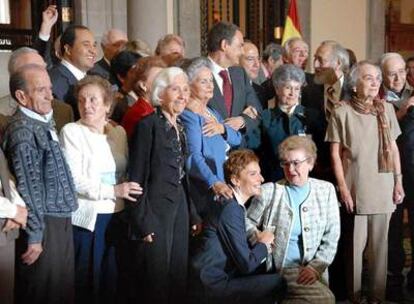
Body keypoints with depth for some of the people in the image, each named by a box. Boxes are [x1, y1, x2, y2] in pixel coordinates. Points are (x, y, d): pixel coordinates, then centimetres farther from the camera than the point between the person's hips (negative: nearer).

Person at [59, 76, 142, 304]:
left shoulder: (119, 132, 11)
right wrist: (113, 191, -18)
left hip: (116, 215, 5)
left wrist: (127, 189, -2)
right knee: (86, 279, 0)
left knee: (112, 278, 8)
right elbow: (73, 178, -12)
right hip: (87, 216, -4)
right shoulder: (71, 131, -4)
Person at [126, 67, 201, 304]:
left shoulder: (180, 127, 12)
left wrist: (192, 215, 14)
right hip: (156, 210, -7)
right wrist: (143, 223, -15)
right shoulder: (148, 125, -11)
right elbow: (138, 177, -13)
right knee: (156, 277, 1)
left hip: (180, 207, 7)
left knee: (179, 274, 11)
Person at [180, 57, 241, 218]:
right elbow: (194, 155, -26)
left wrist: (222, 128, -11)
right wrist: (214, 182, -39)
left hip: (224, 186, 8)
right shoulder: (188, 116, -13)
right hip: (203, 191, -8)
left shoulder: (212, 113, 16)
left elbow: (237, 139, 11)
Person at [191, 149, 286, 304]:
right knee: (280, 284, -11)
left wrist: (260, 245, -2)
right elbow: (246, 264, -18)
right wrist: (263, 244, -2)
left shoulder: (234, 204, 9)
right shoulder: (230, 209, -19)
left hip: (220, 277, 9)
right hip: (214, 285, -9)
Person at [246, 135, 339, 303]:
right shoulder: (268, 191, 3)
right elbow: (248, 221, 14)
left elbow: (331, 236, 7)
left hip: (312, 272, 3)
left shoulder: (326, 190, 10)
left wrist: (316, 266, -6)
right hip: (278, 271, -3)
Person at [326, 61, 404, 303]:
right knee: (355, 245, 3)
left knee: (380, 244, 8)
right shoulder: (342, 112, -4)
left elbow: (394, 149, 11)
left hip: (383, 190, 3)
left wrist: (398, 182, 7)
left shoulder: (386, 109, 6)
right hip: (355, 190, -3)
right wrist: (343, 188, -7)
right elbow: (335, 154, -3)